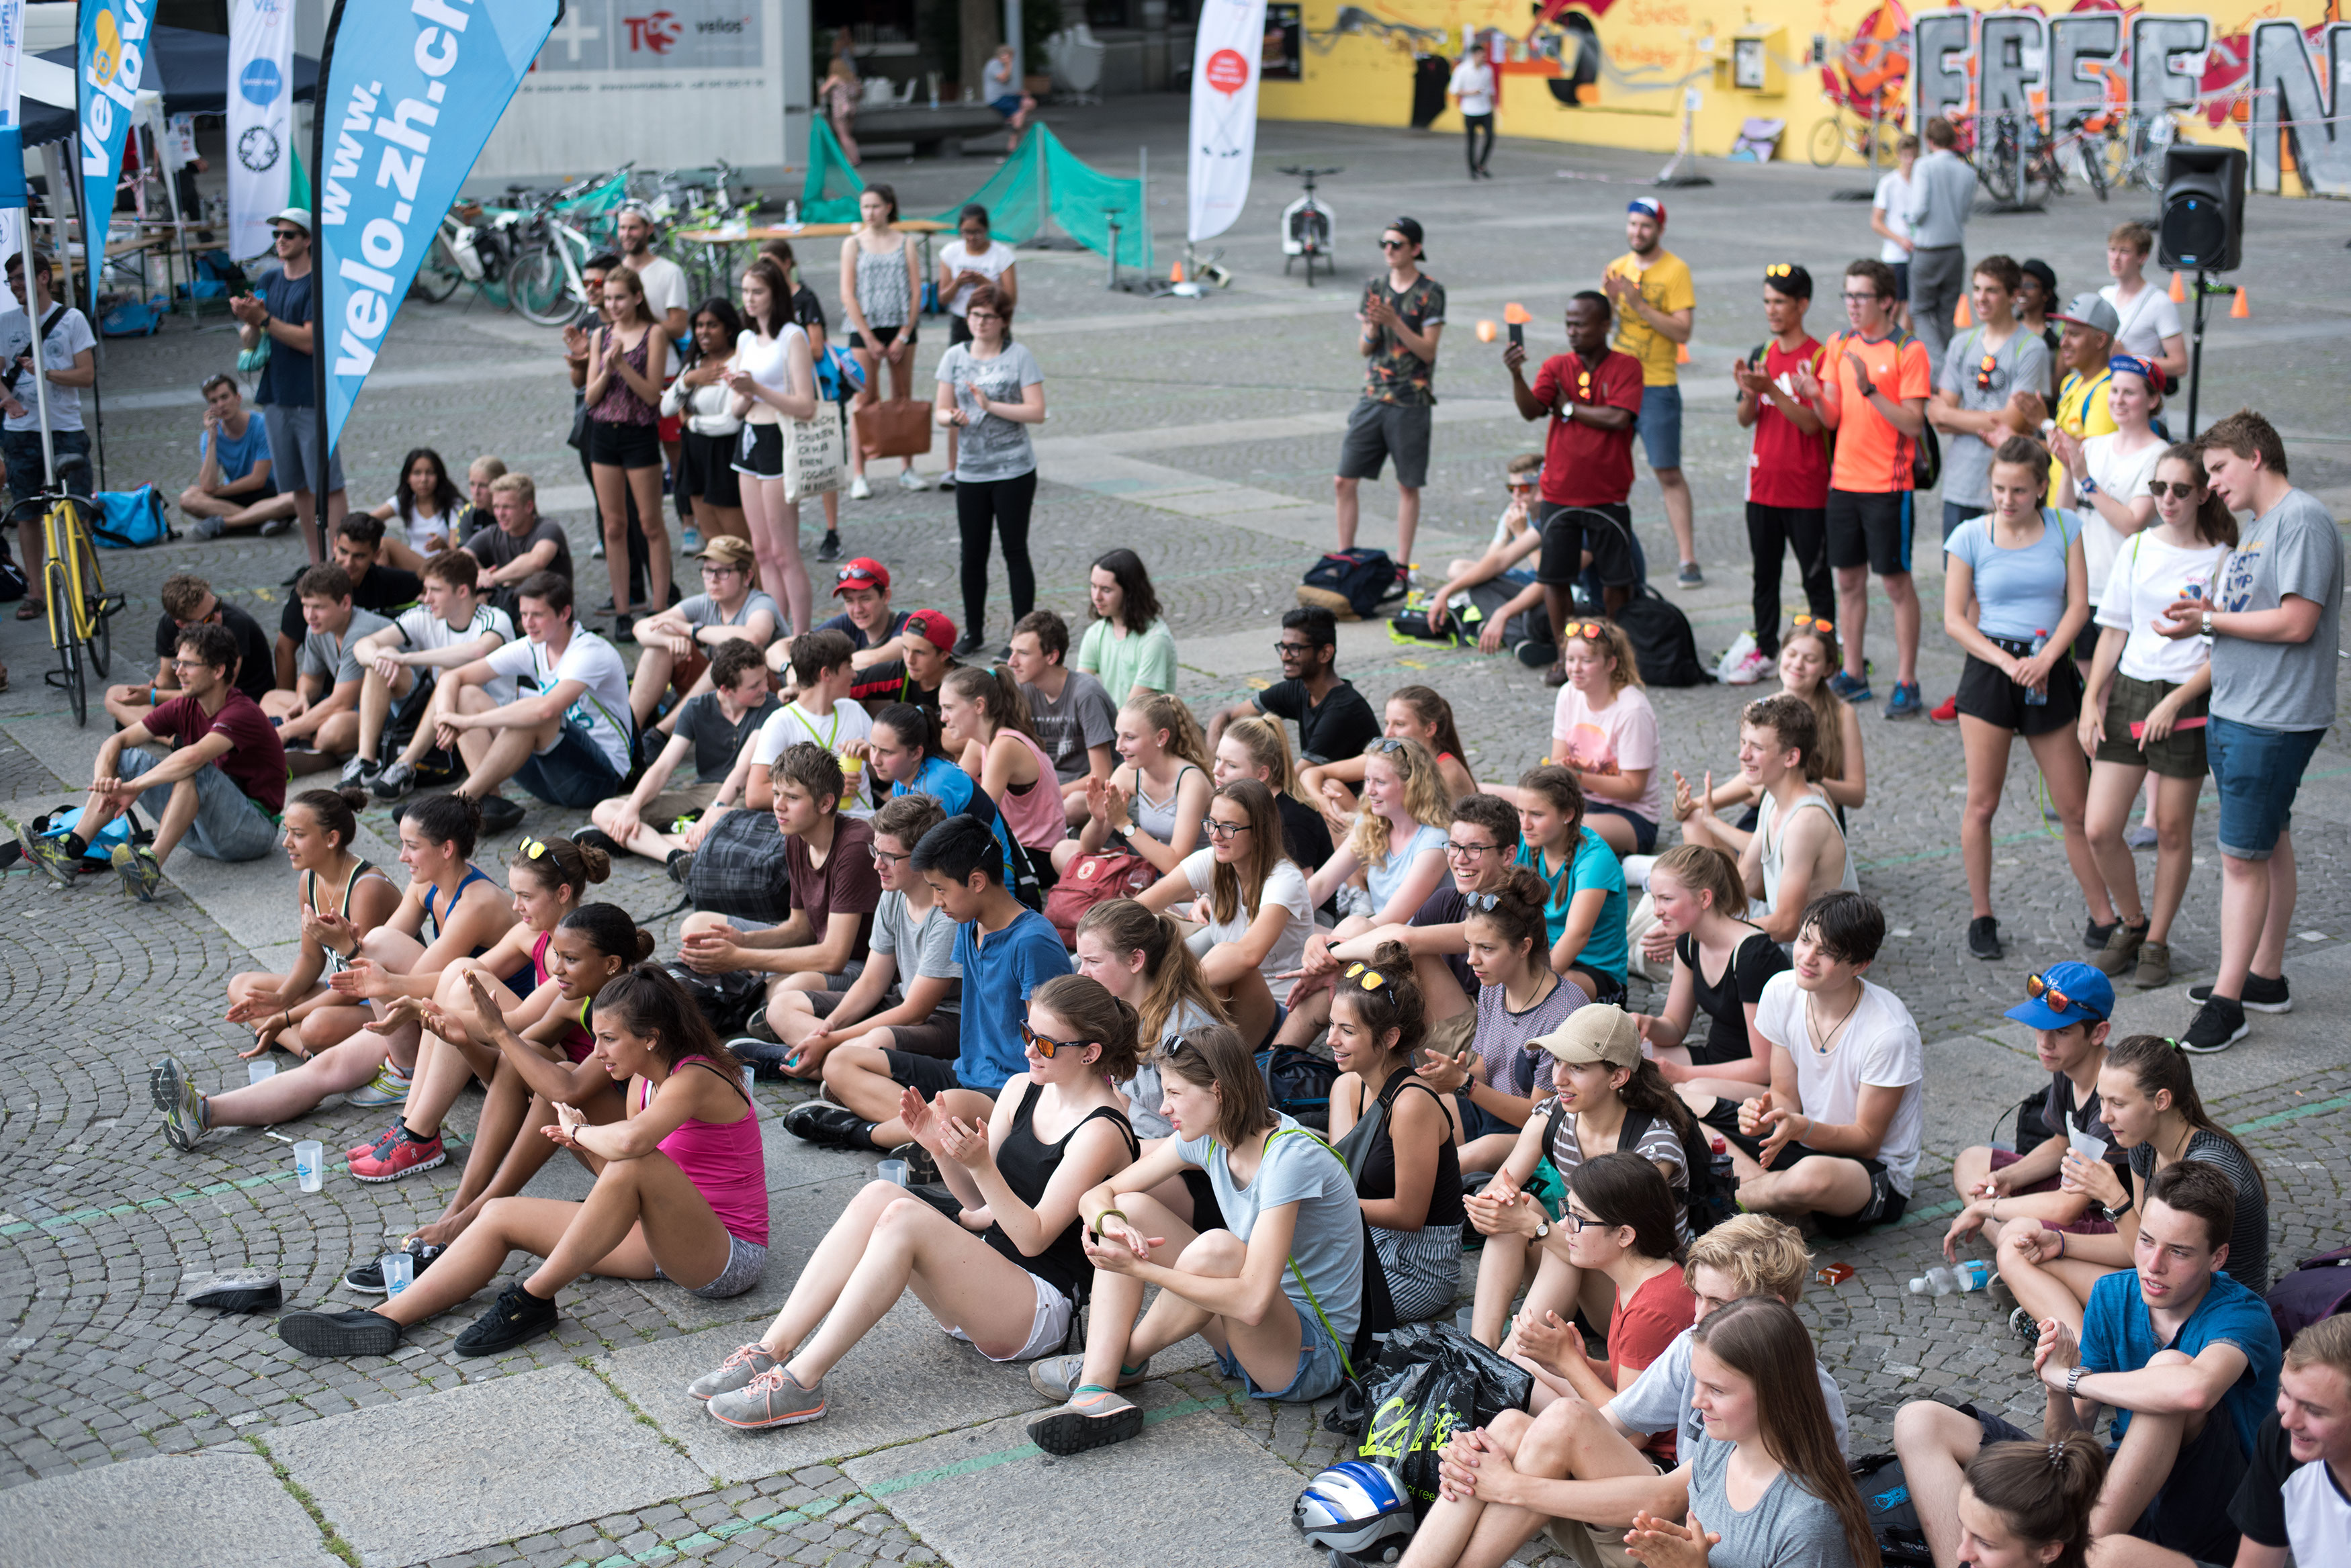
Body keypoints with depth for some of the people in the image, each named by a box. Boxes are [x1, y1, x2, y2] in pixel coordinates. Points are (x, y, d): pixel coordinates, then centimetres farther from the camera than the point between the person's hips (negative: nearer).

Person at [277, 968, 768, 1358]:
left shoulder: (695, 1079, -20)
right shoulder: (644, 1082, 9)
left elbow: (630, 1142, -39)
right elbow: (619, 1179, 10)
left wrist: (578, 1132, -18)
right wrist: (583, 1143, -9)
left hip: (729, 1254, -9)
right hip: (666, 1245, 9)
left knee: (639, 1163, -38)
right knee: (503, 1215, 4)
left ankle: (533, 1300, -22)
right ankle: (383, 1320, -6)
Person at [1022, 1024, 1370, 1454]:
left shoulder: (1290, 1157, -26)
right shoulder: (1209, 1137, -1)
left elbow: (1252, 1300, -35)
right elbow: (1097, 1195, 3)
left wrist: (1139, 1269, -31)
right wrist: (1111, 1222, -22)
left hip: (1315, 1354, -8)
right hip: (1247, 1333, 8)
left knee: (1216, 1248, -36)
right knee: (1131, 1209, -4)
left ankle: (1128, 1358, -8)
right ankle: (1095, 1393, -20)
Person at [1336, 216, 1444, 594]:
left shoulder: (1431, 292, -5)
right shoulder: (1375, 288, 8)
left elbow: (1428, 350, -10)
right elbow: (1364, 348, 8)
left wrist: (1395, 322, -21)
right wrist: (1373, 326, -13)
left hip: (1411, 403, -4)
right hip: (1372, 397, 4)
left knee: (1408, 487, 4)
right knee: (1345, 481, 1)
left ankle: (1402, 568, 12)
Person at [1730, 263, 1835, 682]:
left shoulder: (1819, 358, -10)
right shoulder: (1761, 354, 8)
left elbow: (1812, 422, -17)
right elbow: (1746, 420, 6)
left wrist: (1771, 390, -27)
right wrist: (1748, 392, -15)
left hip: (1807, 488, -5)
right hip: (1763, 482, 6)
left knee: (1815, 576, 2)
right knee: (1765, 571, 12)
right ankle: (1764, 650, 21)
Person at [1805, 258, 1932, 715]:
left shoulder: (1909, 351, -9)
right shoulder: (1840, 347, 9)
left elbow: (1913, 423, -15)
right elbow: (1833, 419, 8)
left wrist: (1869, 388, -24)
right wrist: (1816, 397, -13)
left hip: (1887, 485, -6)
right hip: (1844, 480, 6)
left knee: (1896, 581, -1)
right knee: (1848, 579, 11)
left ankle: (1906, 683, 5)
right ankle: (1853, 675, 21)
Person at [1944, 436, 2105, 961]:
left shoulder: (2063, 528, 3)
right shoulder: (1970, 536, -1)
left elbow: (2078, 605, -1)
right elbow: (1955, 619, -3)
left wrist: (2044, 659, -15)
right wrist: (2007, 662, -14)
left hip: (2050, 673, 1)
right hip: (1988, 668, -1)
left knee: (2076, 808, 5)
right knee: (1982, 803, 1)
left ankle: (2104, 917, 15)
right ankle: (1981, 917, 14)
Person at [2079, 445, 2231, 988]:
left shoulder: (2221, 560, -6)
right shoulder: (2136, 549, 6)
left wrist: (2174, 702, -15)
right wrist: (2091, 702, 4)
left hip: (2188, 703, -4)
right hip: (2127, 695, 4)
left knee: (2172, 832, 5)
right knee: (2099, 829, -2)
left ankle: (2157, 942, 21)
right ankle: (2132, 922, 23)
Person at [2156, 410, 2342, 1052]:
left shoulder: (2302, 520, -15)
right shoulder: (2257, 524, 15)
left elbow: (2296, 622, -22)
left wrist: (2212, 620, -14)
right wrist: (2206, 614, 0)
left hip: (2274, 721, -10)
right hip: (2235, 711, 10)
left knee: (2243, 857, -8)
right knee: (2267, 845, 18)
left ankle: (2226, 1003, -4)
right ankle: (2264, 976, 28)